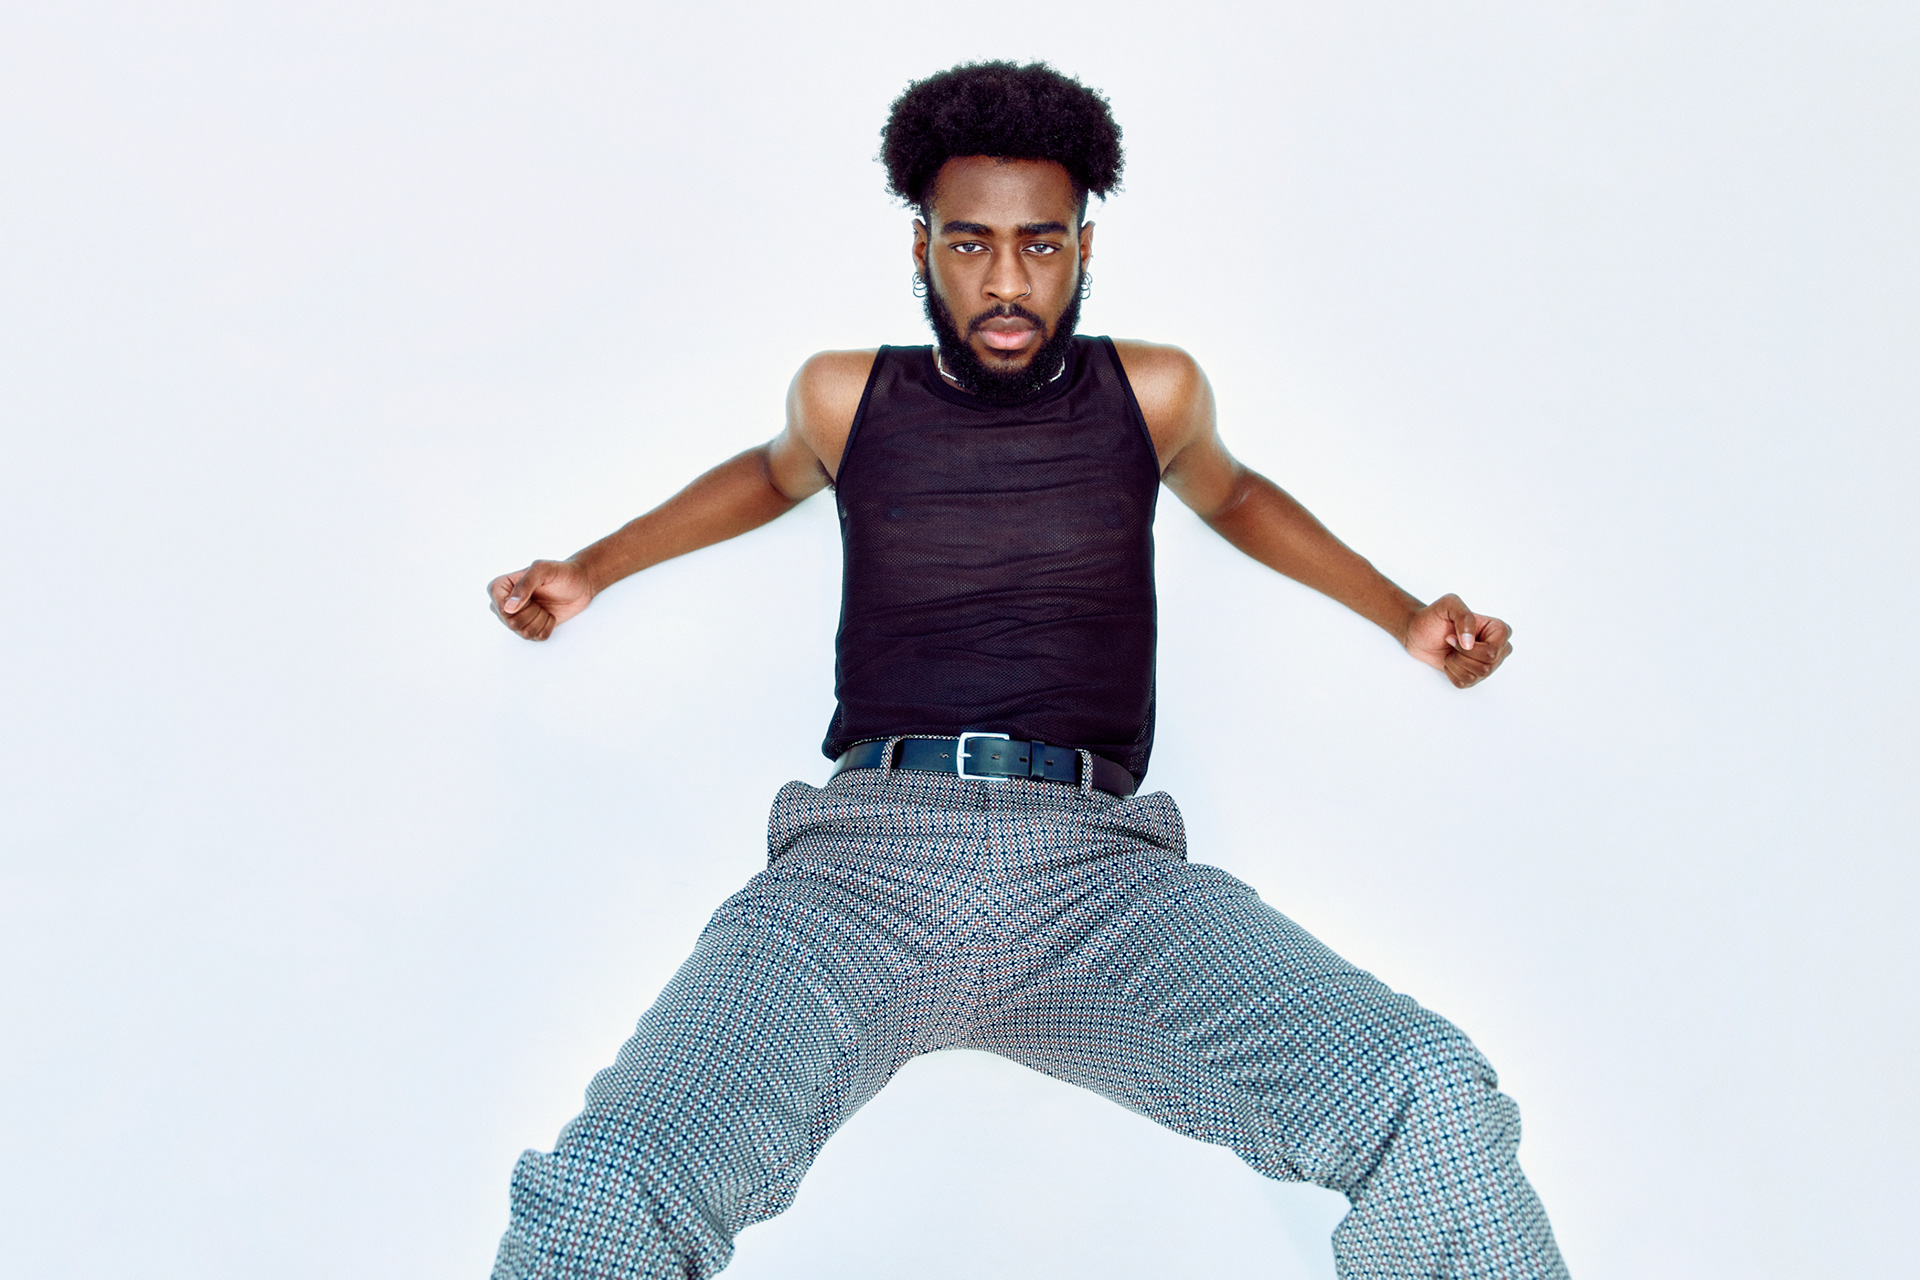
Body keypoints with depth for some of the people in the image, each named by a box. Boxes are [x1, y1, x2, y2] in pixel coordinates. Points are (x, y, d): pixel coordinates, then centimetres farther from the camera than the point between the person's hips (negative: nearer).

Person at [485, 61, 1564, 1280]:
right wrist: (589, 570, 37)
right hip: (864, 850, 0)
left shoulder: (1154, 392, 15)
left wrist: (1406, 615, 31)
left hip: (1096, 862, 1)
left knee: (1440, 1111, -25)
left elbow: (1231, 495, 36)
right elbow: (773, 474, 38)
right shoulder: (846, 396, 15)